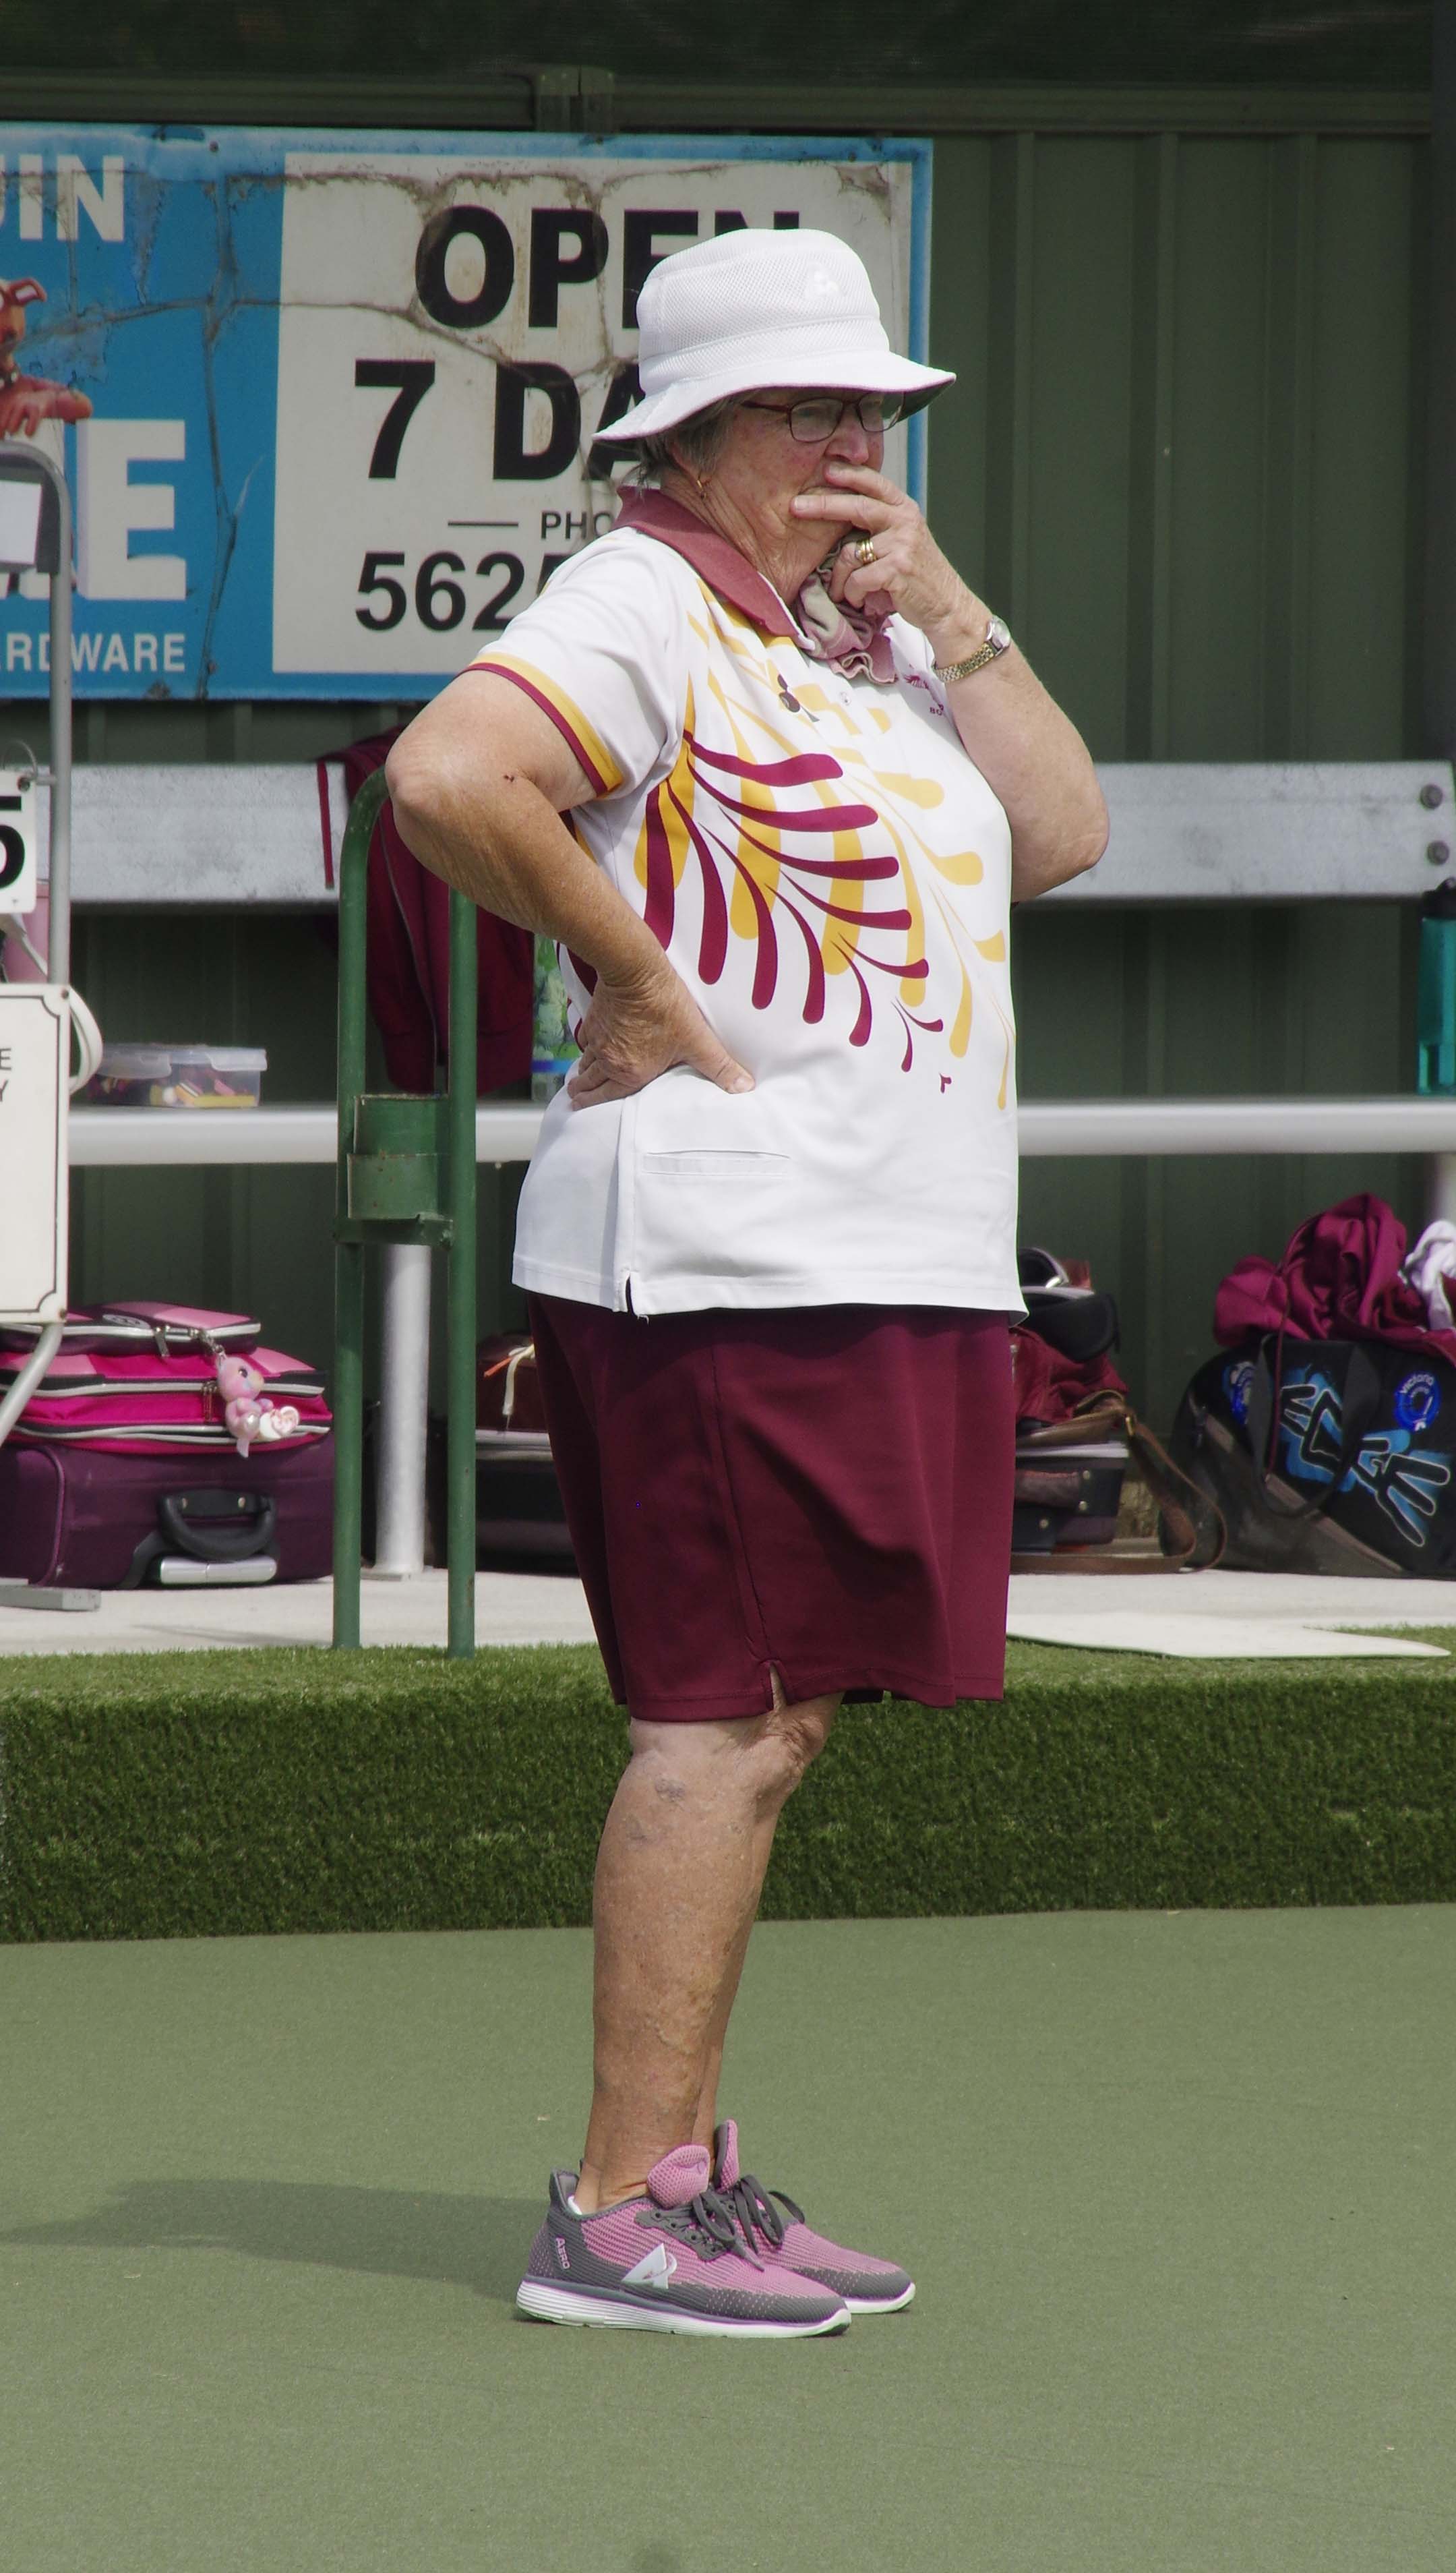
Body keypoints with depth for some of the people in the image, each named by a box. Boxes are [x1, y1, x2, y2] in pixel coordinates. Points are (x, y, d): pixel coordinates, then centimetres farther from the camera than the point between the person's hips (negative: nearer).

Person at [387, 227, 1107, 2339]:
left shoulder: (871, 636, 19)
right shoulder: (645, 610, -10)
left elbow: (1063, 831, 13)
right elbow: (450, 775, -26)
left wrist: (946, 611, 2)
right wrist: (637, 977, -18)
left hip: (892, 1273, 10)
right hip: (731, 1268, -10)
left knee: (762, 1724, 12)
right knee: (727, 1722, -11)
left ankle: (686, 2167, 18)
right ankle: (621, 2216, -10)